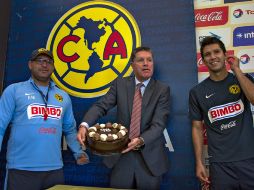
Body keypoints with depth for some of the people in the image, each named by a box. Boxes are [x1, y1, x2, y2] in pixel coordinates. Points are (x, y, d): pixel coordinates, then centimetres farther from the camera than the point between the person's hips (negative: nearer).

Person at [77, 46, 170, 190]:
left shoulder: (163, 90, -4)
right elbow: (101, 106, -7)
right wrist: (85, 125, -25)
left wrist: (141, 140, -30)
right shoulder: (120, 84, 1)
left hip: (150, 158, -1)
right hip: (121, 156, 1)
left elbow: (158, 124, -13)